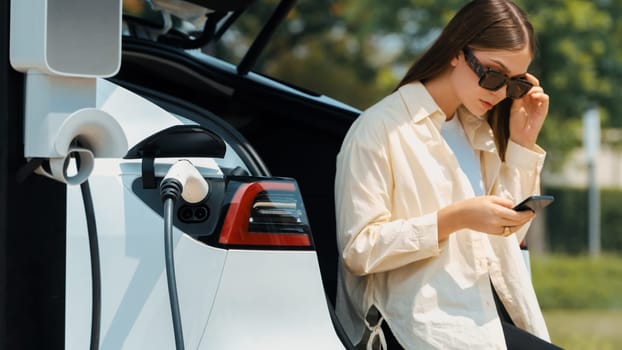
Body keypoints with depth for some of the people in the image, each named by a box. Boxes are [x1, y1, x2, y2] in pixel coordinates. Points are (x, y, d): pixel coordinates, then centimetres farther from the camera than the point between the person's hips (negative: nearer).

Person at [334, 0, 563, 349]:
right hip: (427, 318, -7)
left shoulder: (477, 130, 17)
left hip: (488, 305, 7)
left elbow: (507, 234, 17)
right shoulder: (380, 129, -5)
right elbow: (359, 249, -10)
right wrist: (454, 219, -18)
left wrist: (523, 144, 10)